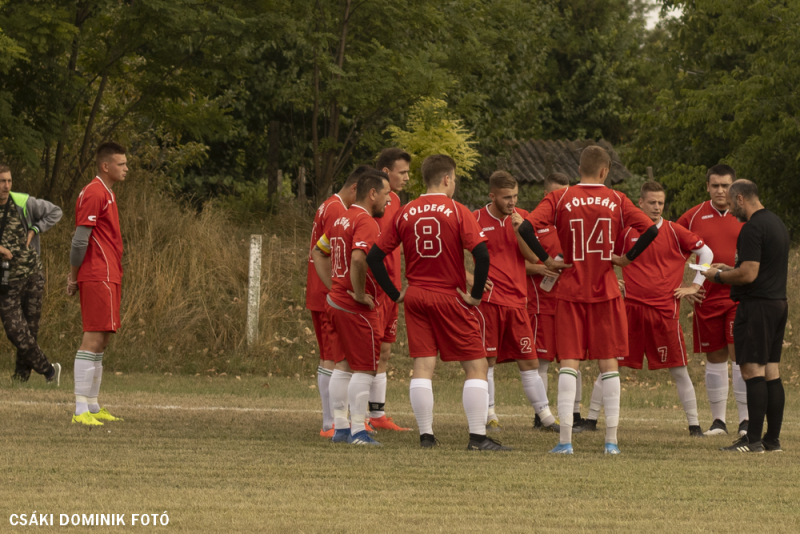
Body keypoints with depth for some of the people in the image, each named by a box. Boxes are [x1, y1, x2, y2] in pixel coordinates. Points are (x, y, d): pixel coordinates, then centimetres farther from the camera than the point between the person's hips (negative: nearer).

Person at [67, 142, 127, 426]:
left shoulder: (106, 194, 19)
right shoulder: (94, 194, -13)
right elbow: (80, 240, -16)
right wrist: (74, 276, -10)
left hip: (108, 277, 10)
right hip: (98, 277, -10)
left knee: (101, 340, 11)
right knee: (94, 339, -12)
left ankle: (93, 407, 16)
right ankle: (81, 410, -14)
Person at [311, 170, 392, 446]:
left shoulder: (341, 220, 13)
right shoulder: (366, 223, -17)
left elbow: (319, 253, 23)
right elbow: (358, 259, -32)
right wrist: (360, 294, -20)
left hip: (336, 301, 9)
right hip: (359, 309, -9)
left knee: (344, 365, 15)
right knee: (364, 369, -3)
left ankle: (340, 427, 19)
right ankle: (358, 431, -4)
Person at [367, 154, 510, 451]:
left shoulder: (405, 213, 5)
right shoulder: (457, 211, -7)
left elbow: (374, 256, 5)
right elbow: (481, 254, -19)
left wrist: (395, 293, 9)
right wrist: (476, 294, -10)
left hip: (415, 296, 4)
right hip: (451, 298, -4)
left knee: (423, 366, 5)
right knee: (476, 367, 3)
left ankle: (426, 435, 1)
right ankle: (477, 437, -2)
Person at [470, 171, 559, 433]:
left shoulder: (522, 218, 8)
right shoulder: (476, 220, -2)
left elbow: (533, 256, 2)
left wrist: (520, 230, -12)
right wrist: (470, 279, -10)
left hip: (516, 300, 3)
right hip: (489, 299, -3)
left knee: (529, 361, 4)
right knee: (487, 359, -2)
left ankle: (545, 415, 7)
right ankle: (489, 414, 8)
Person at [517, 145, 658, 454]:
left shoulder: (560, 199, -2)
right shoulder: (616, 201, 1)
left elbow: (526, 228, -14)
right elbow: (650, 230, -8)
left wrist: (545, 260, -4)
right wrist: (628, 258, 2)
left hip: (571, 291, 0)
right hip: (606, 291, 0)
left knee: (569, 362, 1)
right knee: (609, 363, 7)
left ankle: (565, 440, -6)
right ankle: (611, 440, 4)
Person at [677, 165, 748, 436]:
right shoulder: (693, 217, 4)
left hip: (740, 297, -2)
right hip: (707, 299, 2)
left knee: (739, 353, -9)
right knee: (715, 358, 6)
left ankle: (745, 419, -4)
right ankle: (718, 420, 14)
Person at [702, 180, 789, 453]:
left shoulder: (753, 228, -15)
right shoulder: (777, 223, 16)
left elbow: (748, 274, -20)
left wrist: (718, 276, -5)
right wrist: (730, 269, 23)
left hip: (756, 306, -10)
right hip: (778, 303, 10)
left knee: (753, 370, -9)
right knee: (772, 373, 10)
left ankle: (753, 439, -12)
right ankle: (773, 438, 11)